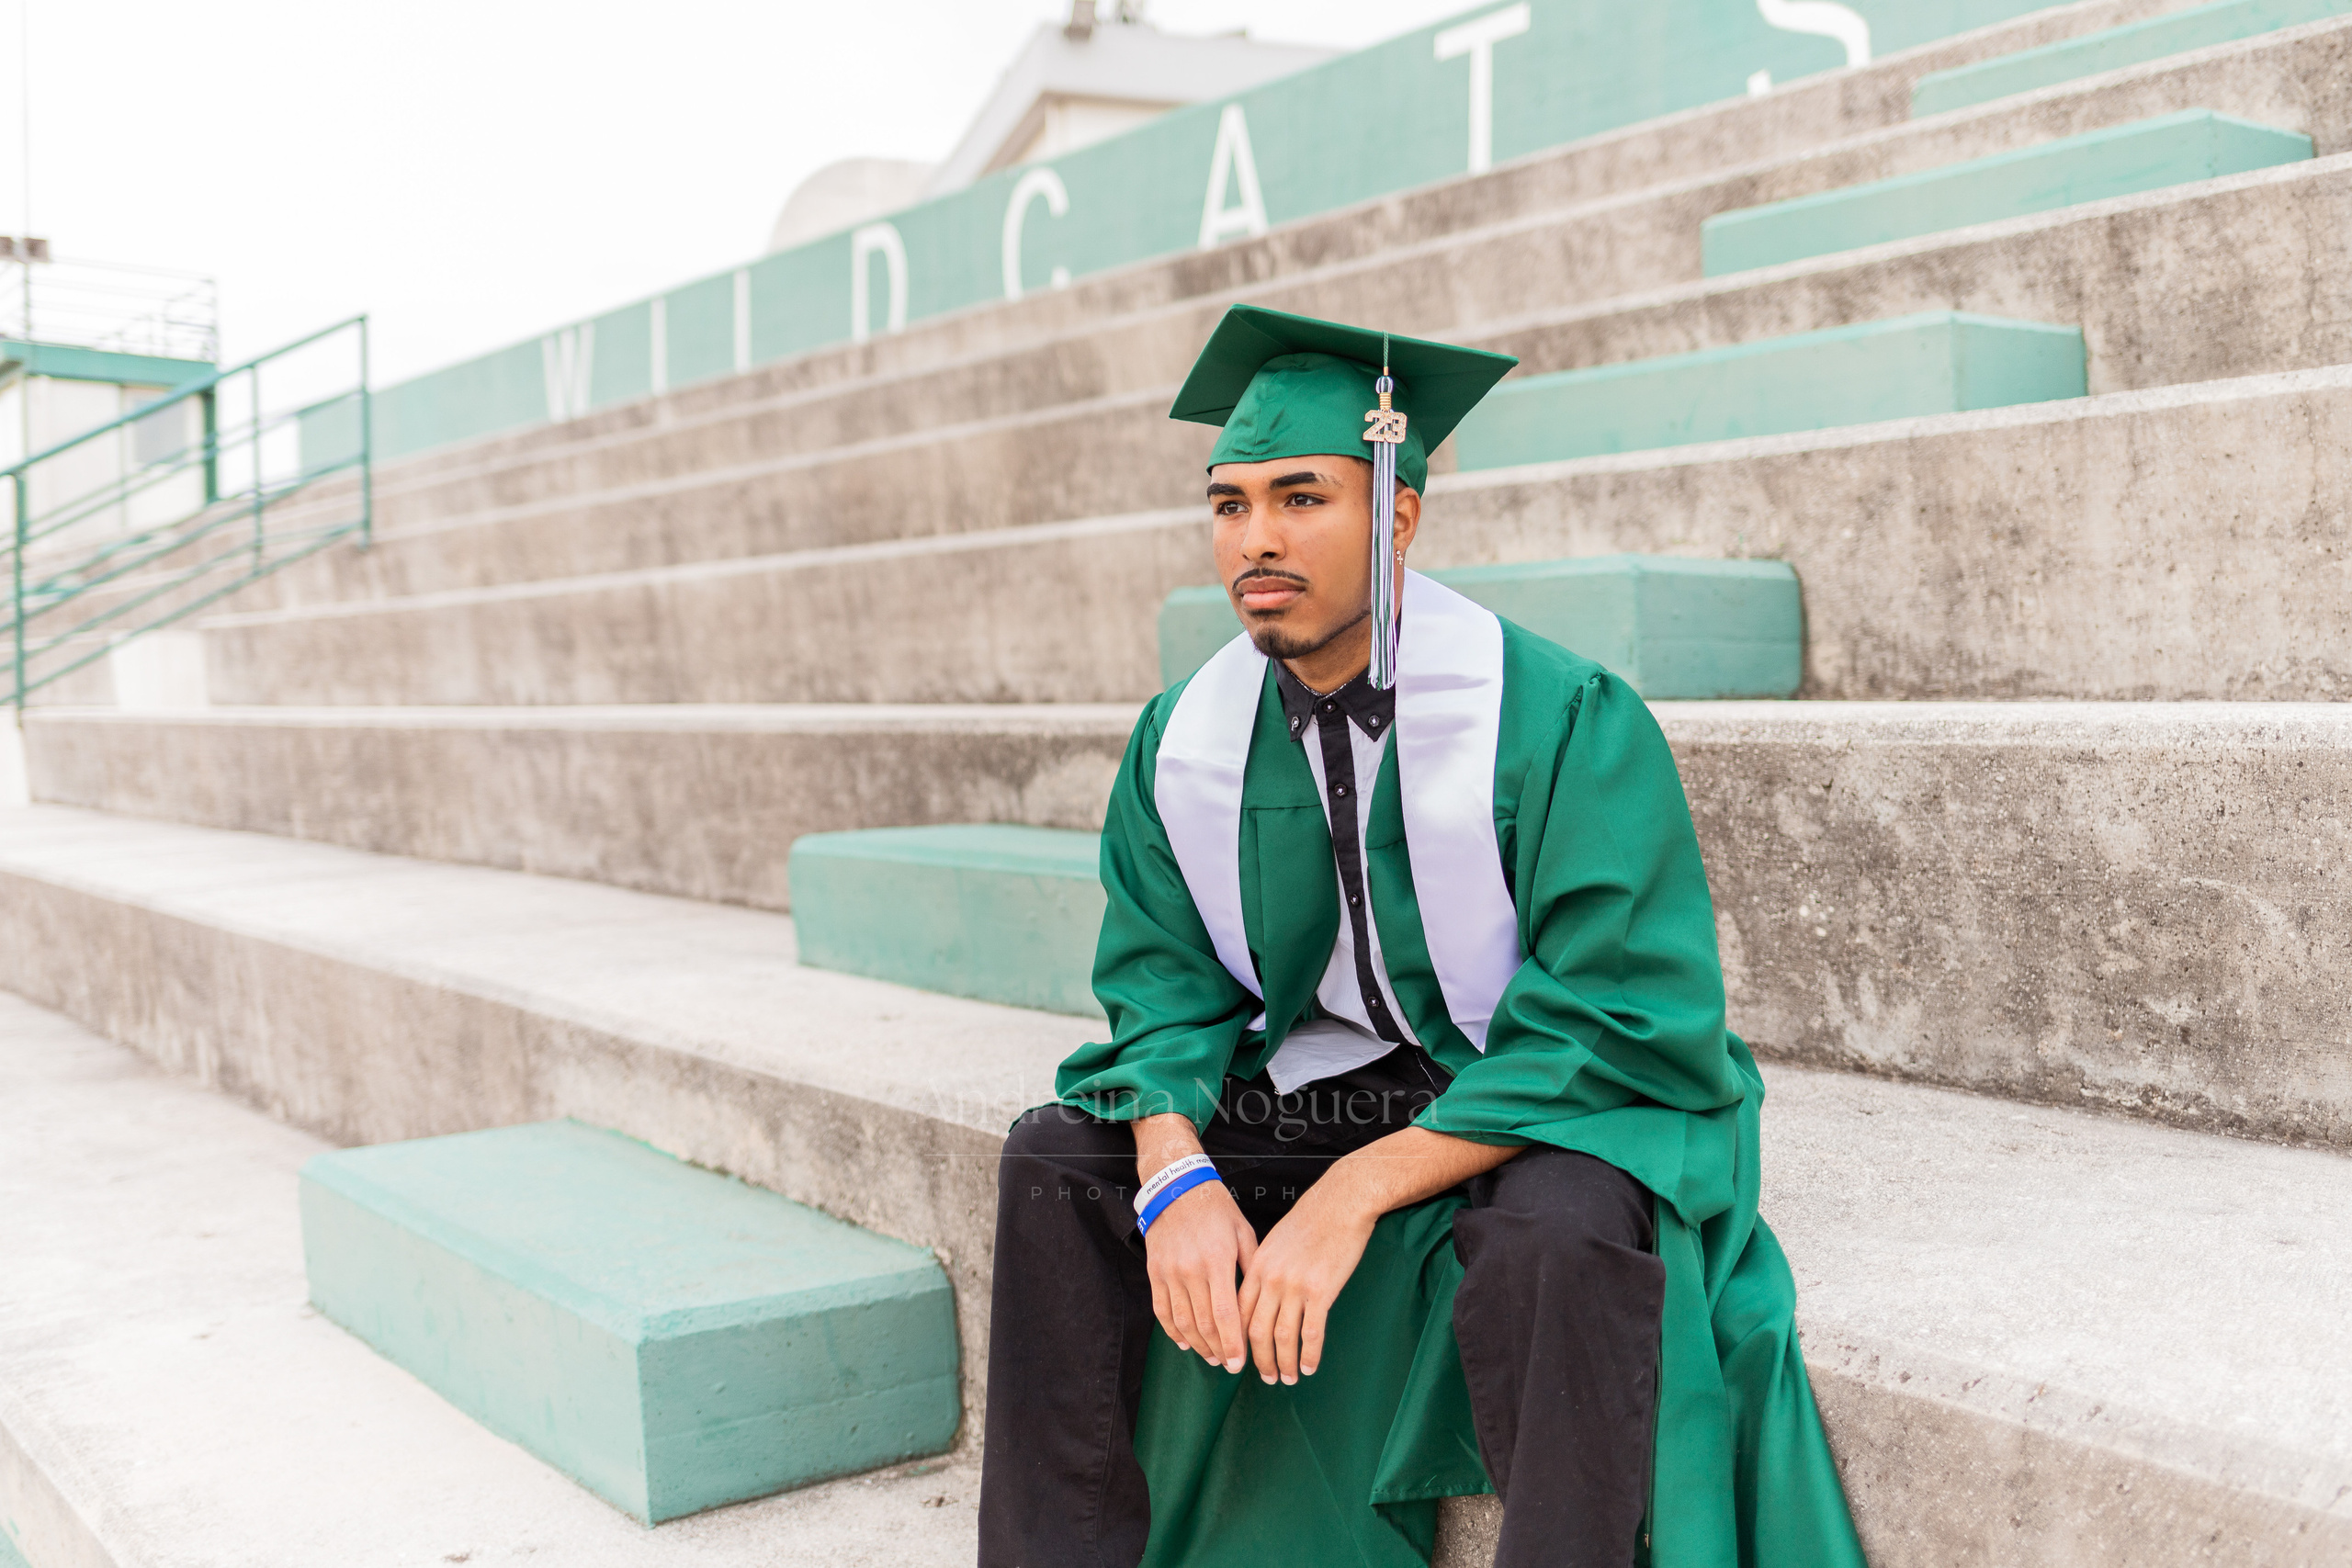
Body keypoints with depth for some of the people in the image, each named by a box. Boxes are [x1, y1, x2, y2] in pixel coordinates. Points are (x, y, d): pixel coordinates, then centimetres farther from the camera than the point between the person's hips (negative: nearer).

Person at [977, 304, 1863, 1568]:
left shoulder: (1564, 720, -21)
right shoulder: (1185, 740, -4)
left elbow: (1617, 1023, -23)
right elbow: (1165, 987, 1)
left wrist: (1354, 1195, -29)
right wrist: (1178, 1172, -22)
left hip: (1554, 1106, -5)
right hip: (1307, 1086, 6)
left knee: (1551, 1241, -37)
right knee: (1054, 1163, -8)